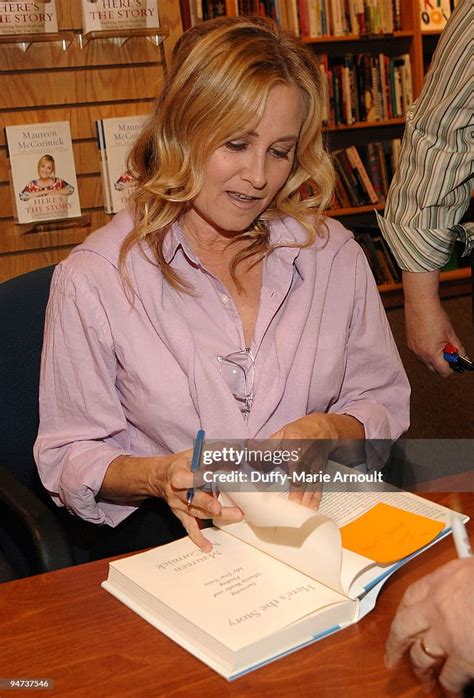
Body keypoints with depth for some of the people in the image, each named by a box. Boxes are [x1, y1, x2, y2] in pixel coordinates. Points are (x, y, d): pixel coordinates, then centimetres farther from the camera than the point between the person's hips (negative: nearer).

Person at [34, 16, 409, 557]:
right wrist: (158, 476, -22)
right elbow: (68, 459, -2)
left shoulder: (332, 252, 4)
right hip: (172, 535, -1)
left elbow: (384, 402, 12)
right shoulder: (93, 278, -7)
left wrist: (331, 430, -11)